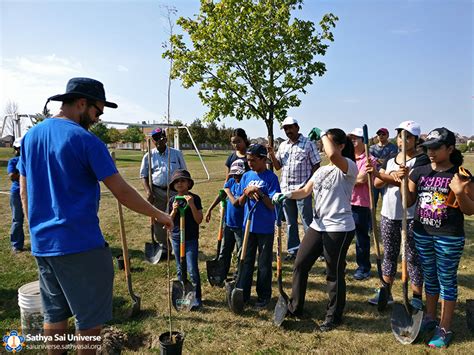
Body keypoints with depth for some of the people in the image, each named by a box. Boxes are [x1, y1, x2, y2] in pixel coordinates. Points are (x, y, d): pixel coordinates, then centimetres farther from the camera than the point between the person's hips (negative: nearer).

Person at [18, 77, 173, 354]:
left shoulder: (31, 136, 8)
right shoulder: (85, 140, -14)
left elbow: (24, 192, 14)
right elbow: (122, 192, -16)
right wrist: (159, 215, -5)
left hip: (42, 243, 8)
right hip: (80, 243, -7)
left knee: (54, 313, 20)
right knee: (90, 315, 9)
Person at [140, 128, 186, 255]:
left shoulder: (177, 154, 3)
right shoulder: (148, 156, 4)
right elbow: (143, 175, 5)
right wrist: (148, 191, -10)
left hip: (175, 190, -1)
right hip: (157, 192, 1)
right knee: (159, 221, 7)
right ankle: (163, 247, 23)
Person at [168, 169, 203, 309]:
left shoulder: (195, 198, -8)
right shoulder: (172, 200, 1)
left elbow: (199, 220, -12)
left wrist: (191, 205, -24)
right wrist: (174, 211, -16)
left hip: (191, 239, -4)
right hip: (176, 238, 4)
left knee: (192, 269, -6)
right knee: (180, 269, 16)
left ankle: (197, 298, 6)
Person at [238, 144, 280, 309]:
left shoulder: (271, 177, -9)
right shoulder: (246, 176, 5)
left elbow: (272, 205, -12)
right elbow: (240, 203, 6)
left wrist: (260, 193, -24)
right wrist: (246, 193, -14)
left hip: (265, 227, -4)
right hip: (248, 225, 4)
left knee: (264, 264, 9)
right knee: (246, 260, 13)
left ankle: (263, 297, 24)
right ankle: (243, 294, 26)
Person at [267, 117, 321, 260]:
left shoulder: (308, 144, -4)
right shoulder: (282, 146, 13)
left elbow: (316, 165, -4)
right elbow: (278, 166, 15)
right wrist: (272, 154, -2)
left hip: (303, 189, -6)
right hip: (285, 189, 6)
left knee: (307, 221, 1)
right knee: (290, 223, 13)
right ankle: (293, 250, 24)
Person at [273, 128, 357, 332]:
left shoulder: (348, 167, -11)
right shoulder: (322, 170, 15)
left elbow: (332, 155, -35)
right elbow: (305, 191, 15)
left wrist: (324, 135, -18)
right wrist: (286, 195, -4)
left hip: (339, 229, -8)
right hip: (317, 226, 8)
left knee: (334, 274, 6)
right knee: (300, 264, 12)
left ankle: (334, 317, 27)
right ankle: (295, 307, 29)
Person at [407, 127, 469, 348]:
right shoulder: (419, 172, 2)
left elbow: (470, 210, -6)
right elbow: (408, 202, 5)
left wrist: (460, 193, -25)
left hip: (449, 237, -4)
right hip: (422, 234, 4)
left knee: (447, 280, 8)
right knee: (429, 277, 18)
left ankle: (444, 329, 22)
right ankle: (429, 318, 36)